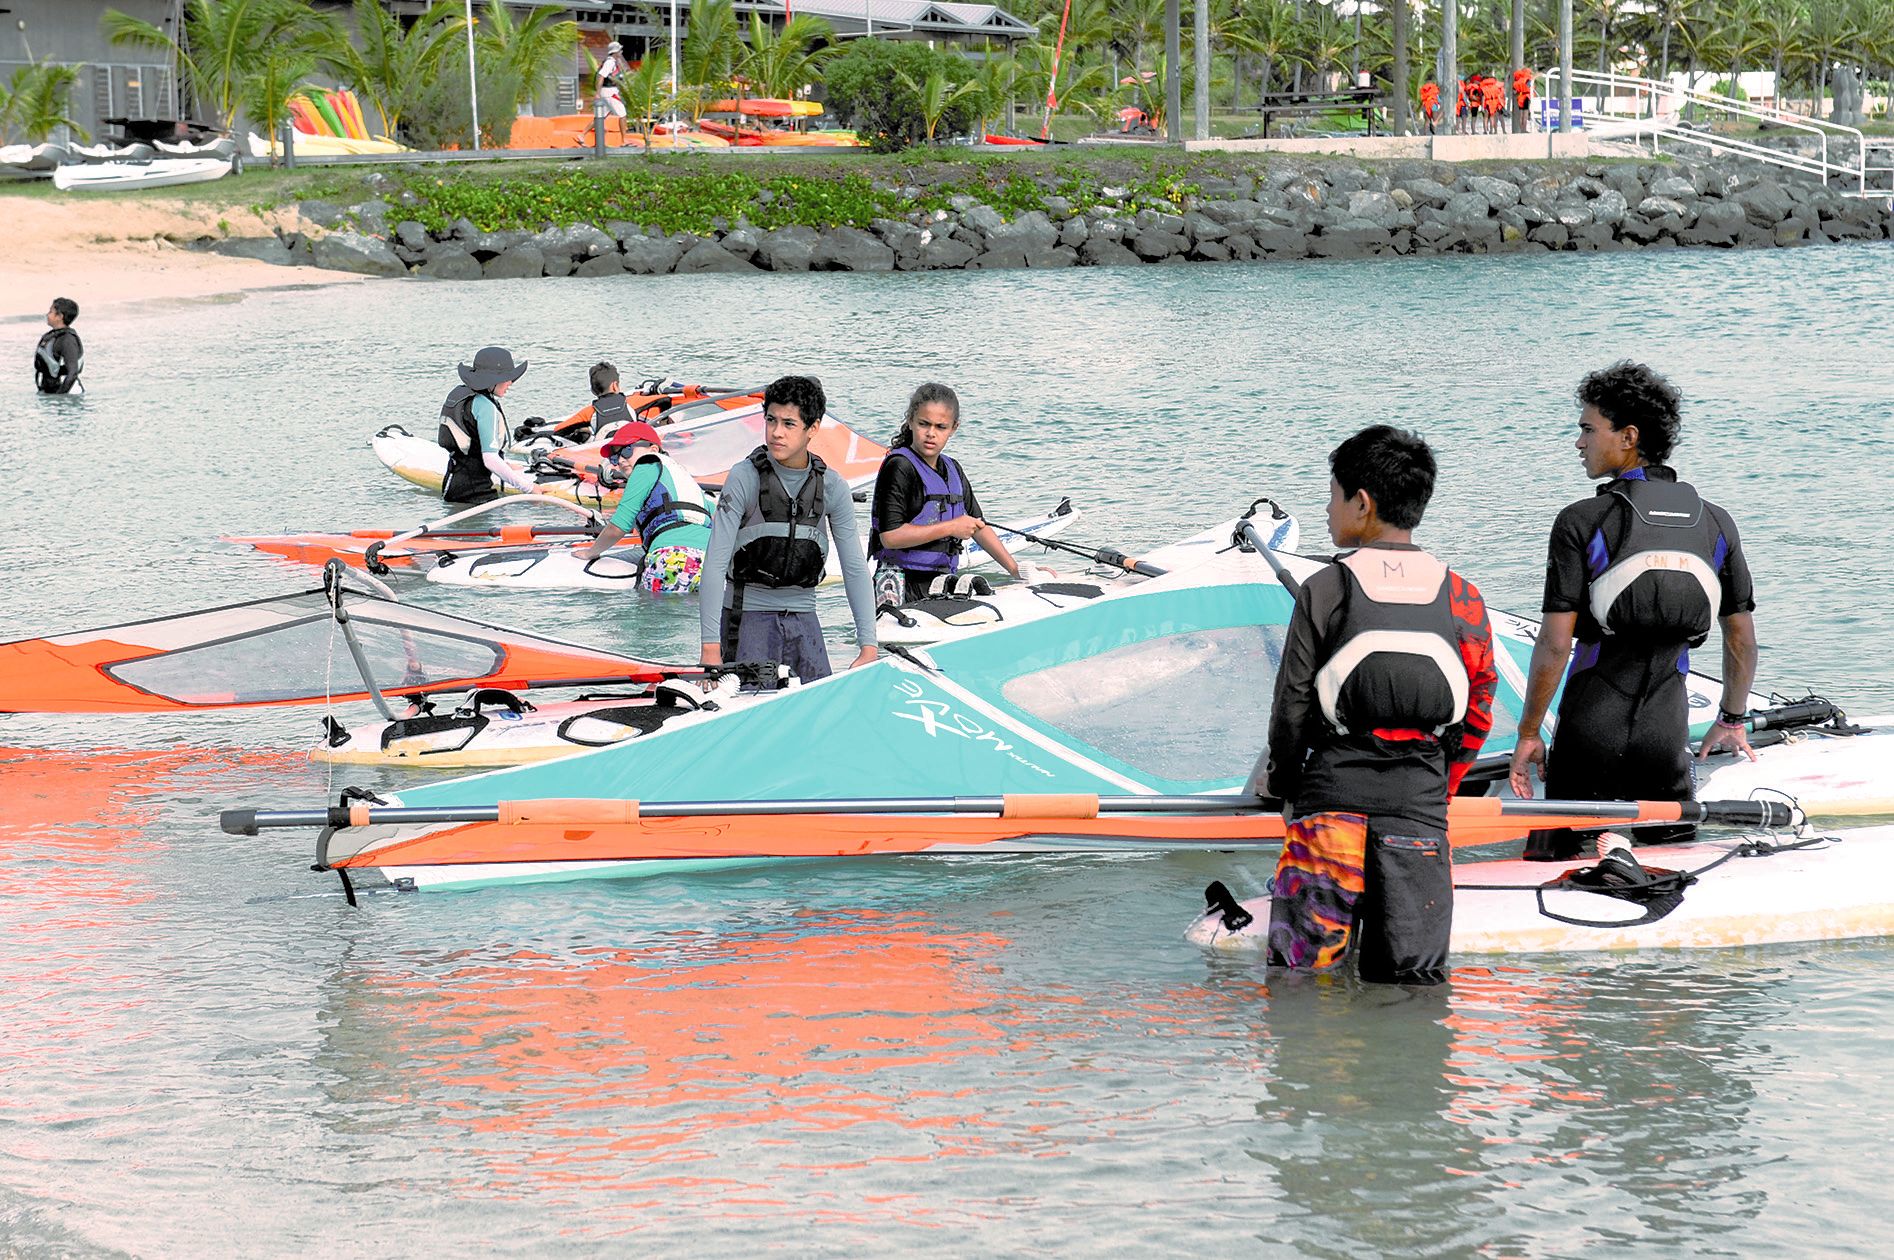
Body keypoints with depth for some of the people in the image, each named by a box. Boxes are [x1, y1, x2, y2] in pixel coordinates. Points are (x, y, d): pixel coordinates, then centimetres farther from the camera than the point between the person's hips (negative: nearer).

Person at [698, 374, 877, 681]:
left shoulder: (832, 486, -1)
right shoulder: (744, 478, -11)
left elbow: (855, 567, 2)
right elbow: (715, 564, -13)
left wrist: (868, 647, -4)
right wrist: (710, 648, -19)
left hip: (803, 619, 3)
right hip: (748, 617, -3)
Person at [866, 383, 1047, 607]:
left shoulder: (953, 470, 18)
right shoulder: (899, 467, -7)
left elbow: (978, 527, 27)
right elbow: (890, 536, -16)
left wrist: (1017, 570, 21)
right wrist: (951, 528, -9)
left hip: (943, 586, 7)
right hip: (904, 588, -7)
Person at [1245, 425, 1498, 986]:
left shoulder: (1325, 589, -3)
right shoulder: (1463, 598, 6)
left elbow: (1293, 703, 0)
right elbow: (1477, 714, 10)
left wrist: (1282, 782, 17)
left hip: (1333, 797, -2)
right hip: (1421, 806, 2)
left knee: (1303, 974, 0)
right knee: (1415, 982, 2)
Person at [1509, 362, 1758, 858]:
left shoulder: (1581, 523, -9)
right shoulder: (1715, 523, 4)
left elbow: (1555, 644, -12)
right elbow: (1742, 638, 10)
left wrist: (1528, 733, -2)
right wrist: (1732, 721, 24)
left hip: (1591, 731, -3)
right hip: (1667, 733, 3)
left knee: (1553, 864, 6)